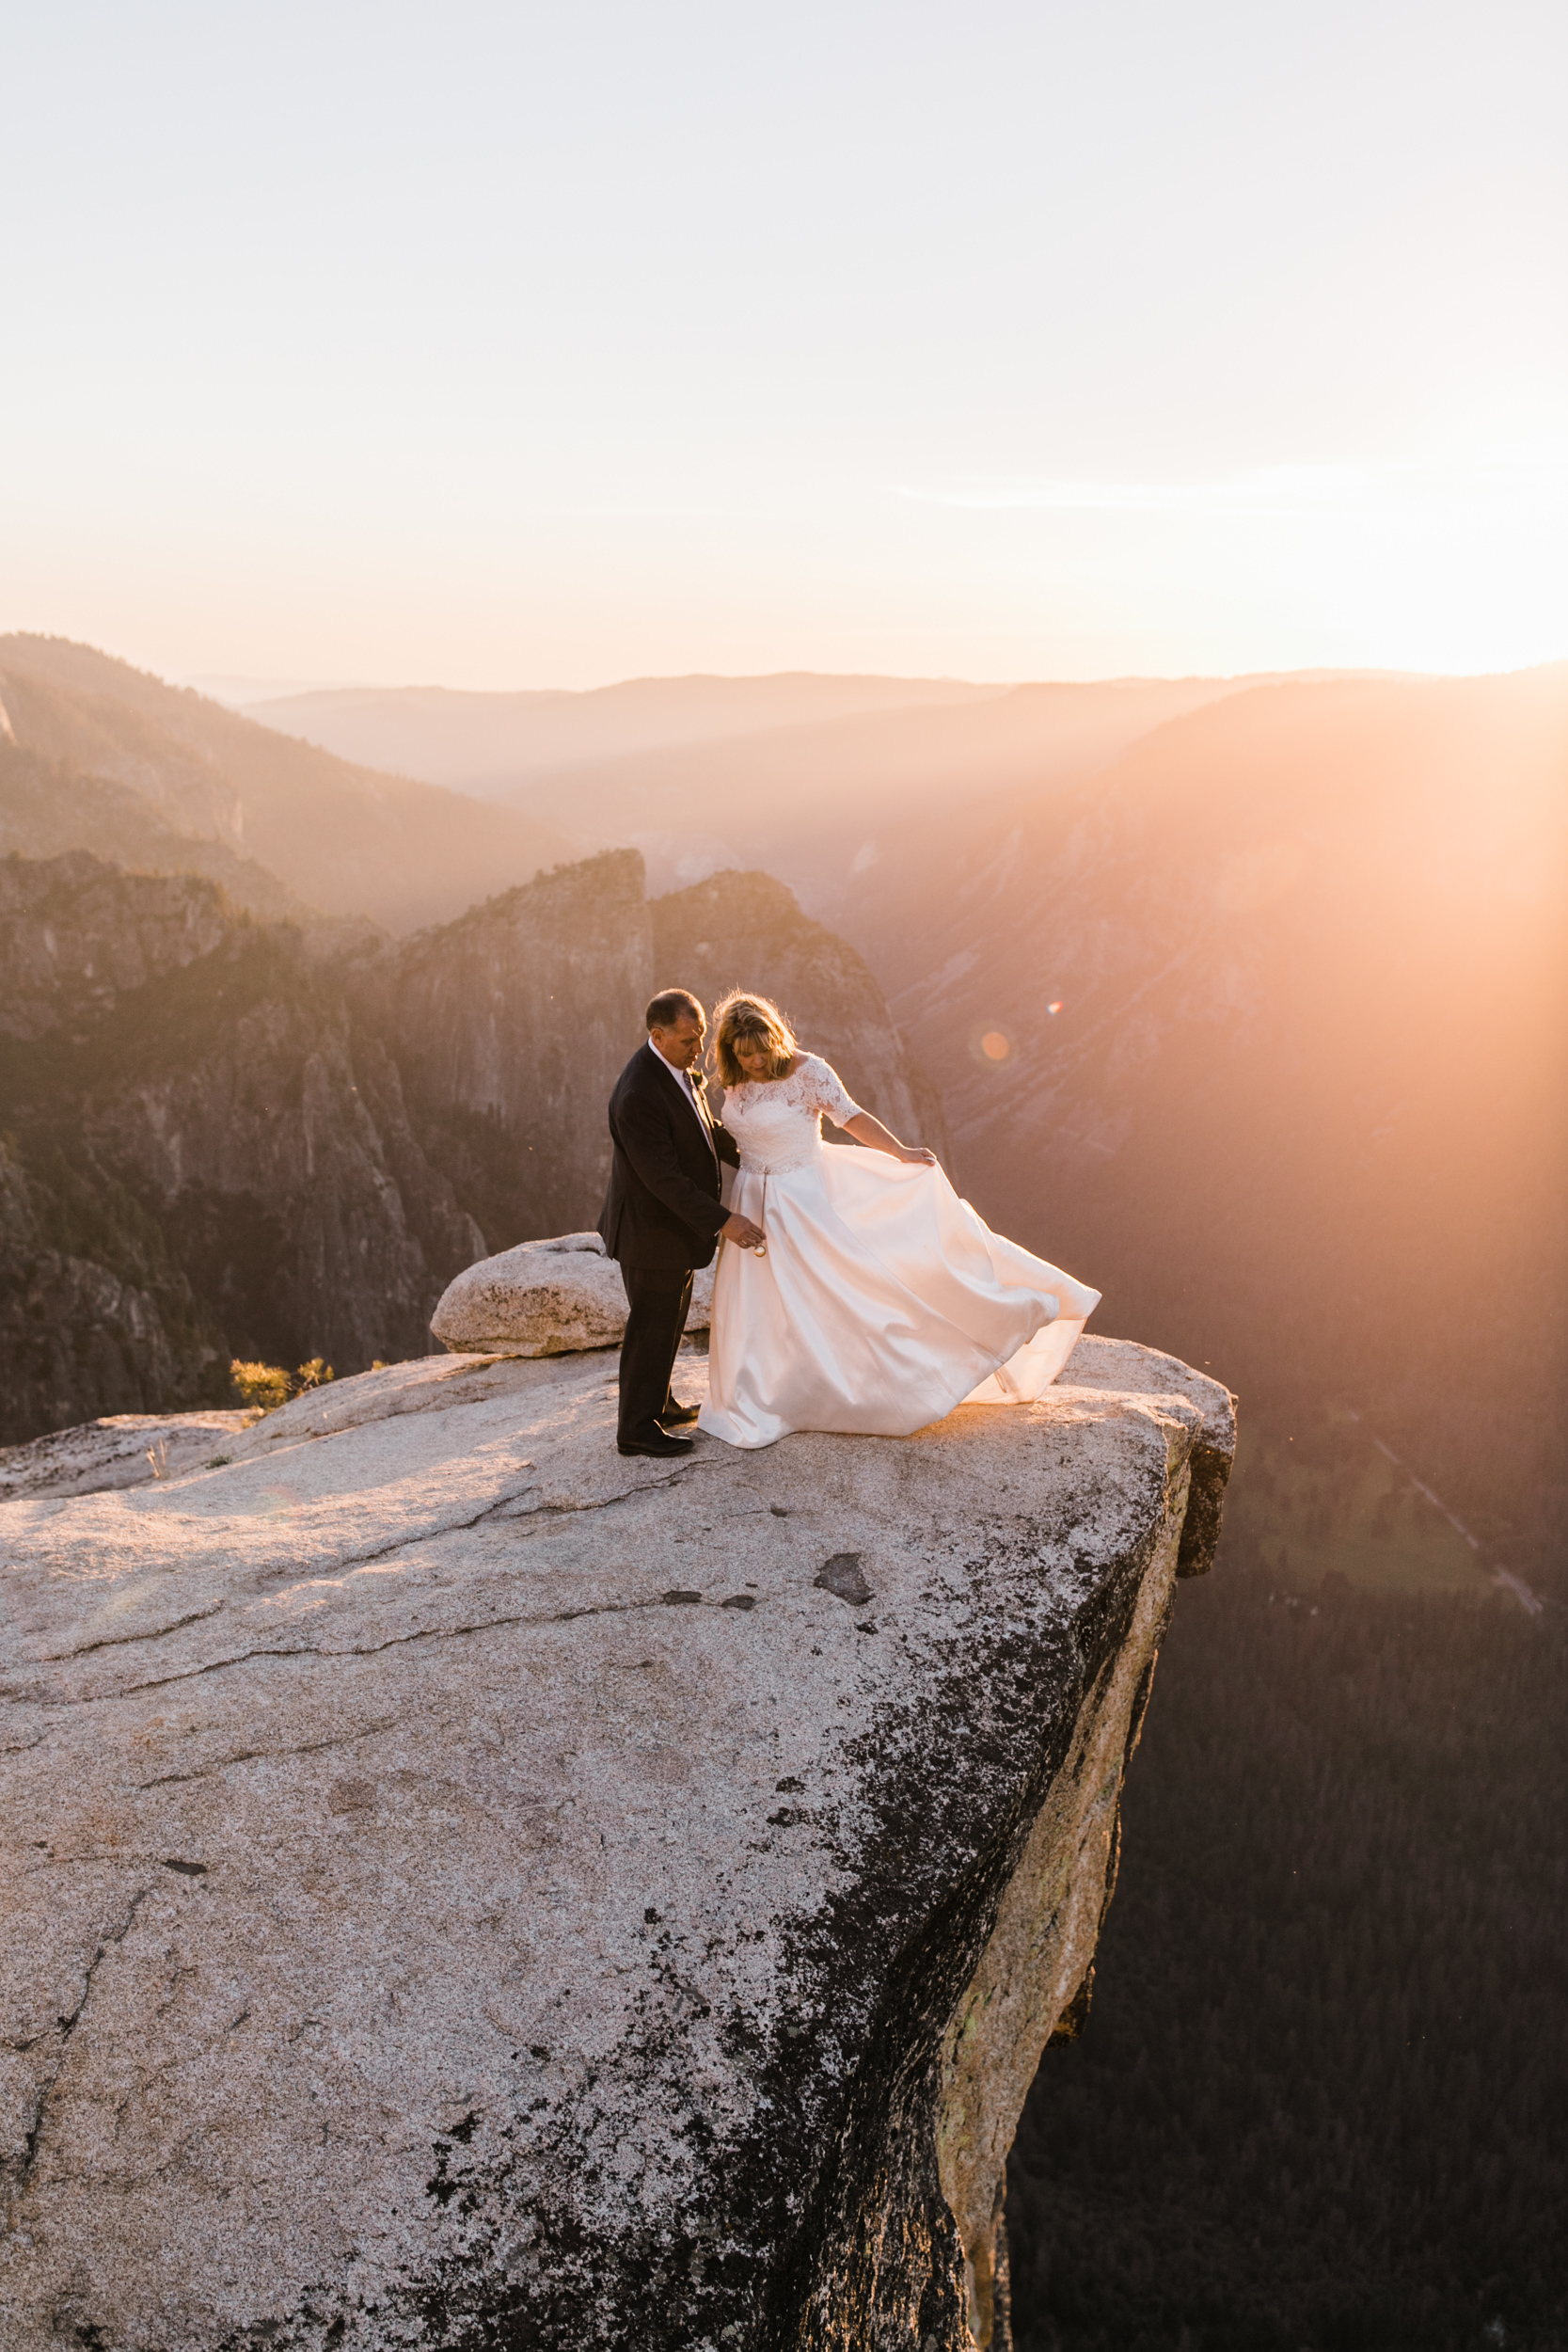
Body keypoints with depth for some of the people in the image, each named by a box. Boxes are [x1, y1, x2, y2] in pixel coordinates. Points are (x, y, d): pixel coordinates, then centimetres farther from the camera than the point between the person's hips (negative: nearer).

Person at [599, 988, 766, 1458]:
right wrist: (723, 1222, -28)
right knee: (652, 1326, 5)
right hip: (651, 1229, -9)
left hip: (677, 1221, 9)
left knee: (670, 1318, 23)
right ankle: (637, 1428, 20)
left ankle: (657, 1402, 41)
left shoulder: (678, 1066, -2)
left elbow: (705, 1127, 16)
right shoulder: (637, 1094, -31)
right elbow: (663, 1178, -30)